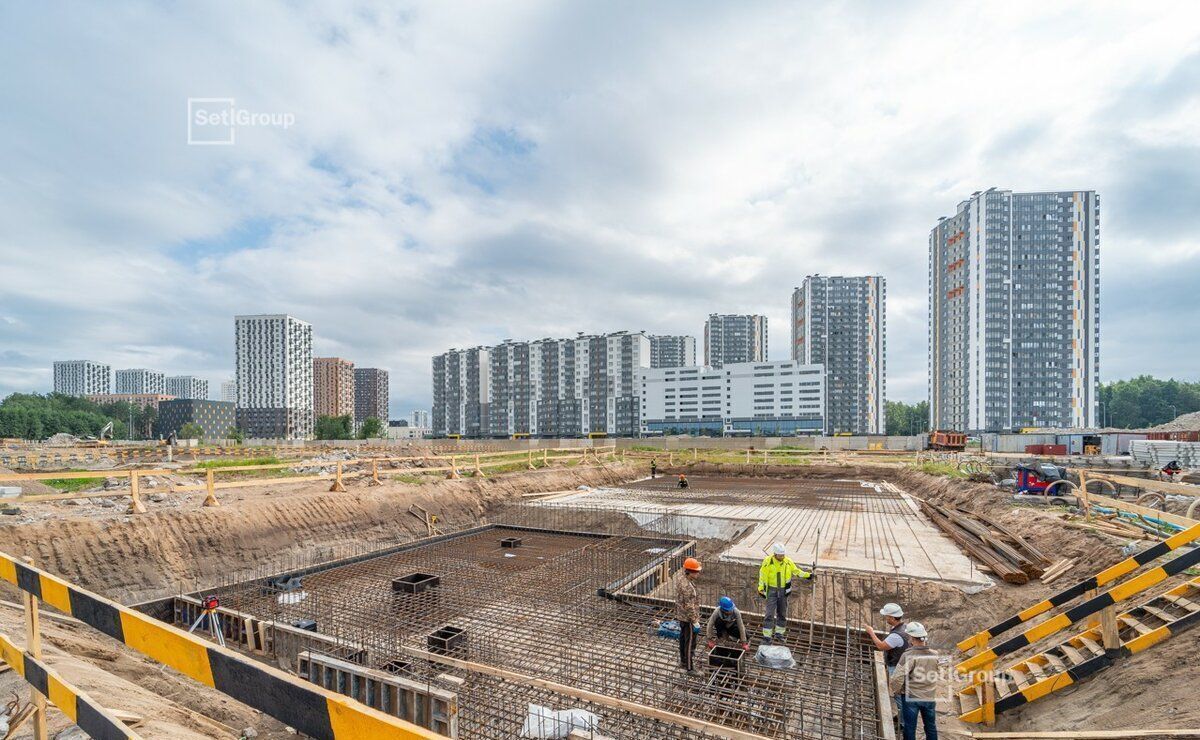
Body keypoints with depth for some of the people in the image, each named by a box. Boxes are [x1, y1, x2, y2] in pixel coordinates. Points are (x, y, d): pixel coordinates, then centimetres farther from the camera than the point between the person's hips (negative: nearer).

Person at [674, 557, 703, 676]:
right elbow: (690, 607, -27)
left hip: (680, 615, 9)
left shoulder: (679, 577, -4)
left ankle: (683, 662, 39)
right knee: (690, 643, 5)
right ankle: (690, 668, 18)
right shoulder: (687, 587, -33)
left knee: (683, 638, 23)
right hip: (688, 618, -9)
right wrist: (695, 622, -19)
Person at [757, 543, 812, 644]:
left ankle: (779, 633, 31)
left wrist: (808, 575, 0)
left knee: (782, 613, 14)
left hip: (784, 590, 4)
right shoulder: (768, 562, -16)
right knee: (769, 613, -6)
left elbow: (797, 571, 9)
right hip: (771, 590, -3)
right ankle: (767, 636, 0)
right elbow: (762, 576, -7)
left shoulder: (788, 562, -7)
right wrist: (761, 589, -5)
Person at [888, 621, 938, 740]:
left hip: (911, 696, -4)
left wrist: (894, 691, -4)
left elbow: (898, 678, -22)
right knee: (931, 727, 21)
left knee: (910, 727, 11)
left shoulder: (908, 656, -24)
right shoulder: (934, 655, -9)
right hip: (930, 696, 4)